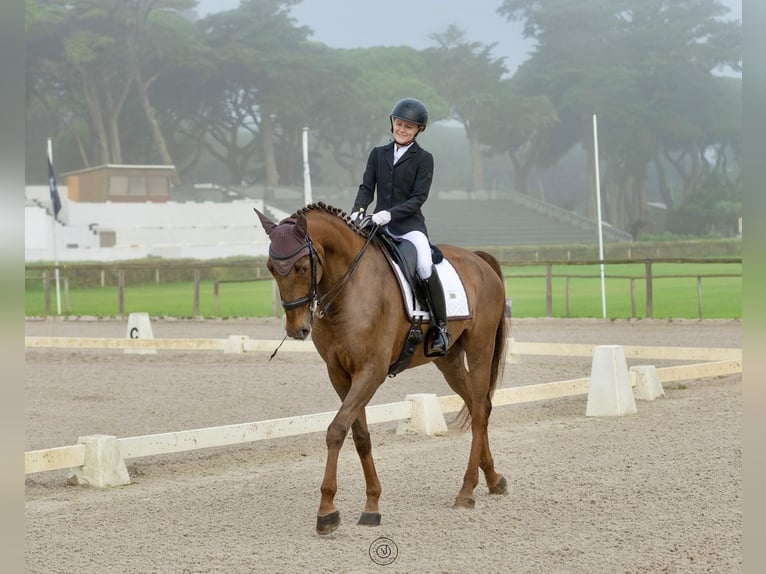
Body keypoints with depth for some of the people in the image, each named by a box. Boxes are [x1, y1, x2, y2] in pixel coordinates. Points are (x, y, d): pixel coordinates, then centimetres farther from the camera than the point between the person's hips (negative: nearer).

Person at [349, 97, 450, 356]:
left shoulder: (423, 159, 2)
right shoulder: (378, 154, 14)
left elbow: (418, 197, -7)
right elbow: (366, 187, 8)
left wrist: (390, 213, -21)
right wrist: (358, 210, -13)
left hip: (410, 225, -4)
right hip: (379, 225, 4)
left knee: (426, 268, -28)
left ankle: (440, 328, -14)